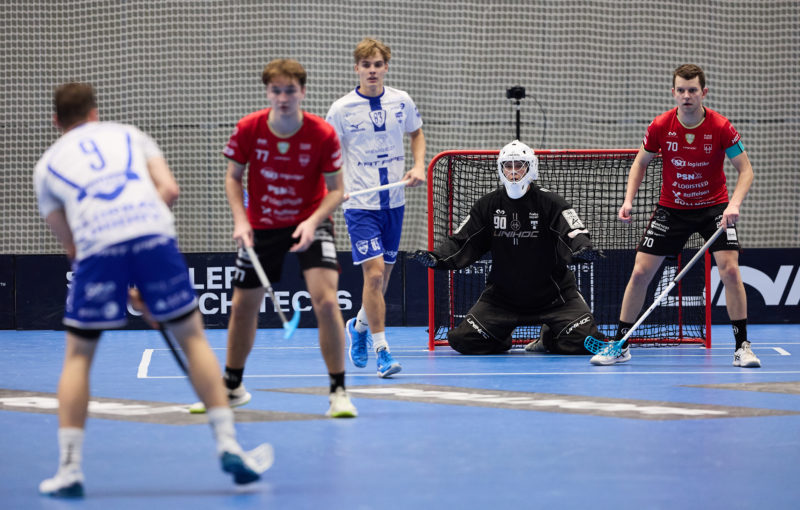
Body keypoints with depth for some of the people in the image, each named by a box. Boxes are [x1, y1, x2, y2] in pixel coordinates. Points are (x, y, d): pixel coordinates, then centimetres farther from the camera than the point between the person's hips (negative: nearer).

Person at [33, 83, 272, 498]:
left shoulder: (47, 164, 27)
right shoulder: (129, 135, 29)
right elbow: (169, 189, 14)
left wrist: (120, 290, 27)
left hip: (97, 244, 0)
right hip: (153, 232, 1)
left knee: (78, 355, 14)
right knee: (192, 336, 15)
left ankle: (69, 469, 8)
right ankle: (228, 444, 10)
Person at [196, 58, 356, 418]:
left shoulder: (322, 134, -18)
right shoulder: (248, 130, -13)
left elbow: (336, 189, -11)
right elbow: (233, 177, 1)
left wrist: (313, 221, -28)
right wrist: (240, 220, -13)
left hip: (310, 223, -3)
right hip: (261, 227, 3)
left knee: (325, 299, -21)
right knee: (243, 306, 9)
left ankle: (338, 392, -9)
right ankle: (232, 388, 31)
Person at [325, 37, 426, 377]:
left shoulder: (402, 102, 2)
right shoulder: (342, 109, -7)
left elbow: (417, 134, 19)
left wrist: (419, 166, 2)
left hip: (394, 202, 4)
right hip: (360, 204, -4)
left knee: (383, 275, 14)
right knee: (374, 272, -15)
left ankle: (360, 325, 42)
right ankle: (381, 350, -6)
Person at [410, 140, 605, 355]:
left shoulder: (551, 203, -9)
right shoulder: (487, 205, 1)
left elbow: (574, 234, -20)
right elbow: (463, 242, 1)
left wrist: (583, 248, -44)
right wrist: (436, 258, -18)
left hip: (551, 295, -2)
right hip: (501, 295, 2)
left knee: (584, 340, -18)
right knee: (463, 340, -11)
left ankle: (549, 339, 15)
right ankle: (501, 338, 21)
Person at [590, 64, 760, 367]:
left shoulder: (721, 128, -17)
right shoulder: (660, 127, -12)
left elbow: (745, 170, -12)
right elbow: (641, 162, 4)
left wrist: (734, 204, -28)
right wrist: (629, 200, -9)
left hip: (713, 207, -2)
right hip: (671, 208, 2)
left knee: (730, 269, -18)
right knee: (640, 272, -4)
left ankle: (742, 347, -6)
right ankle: (620, 345, 9)